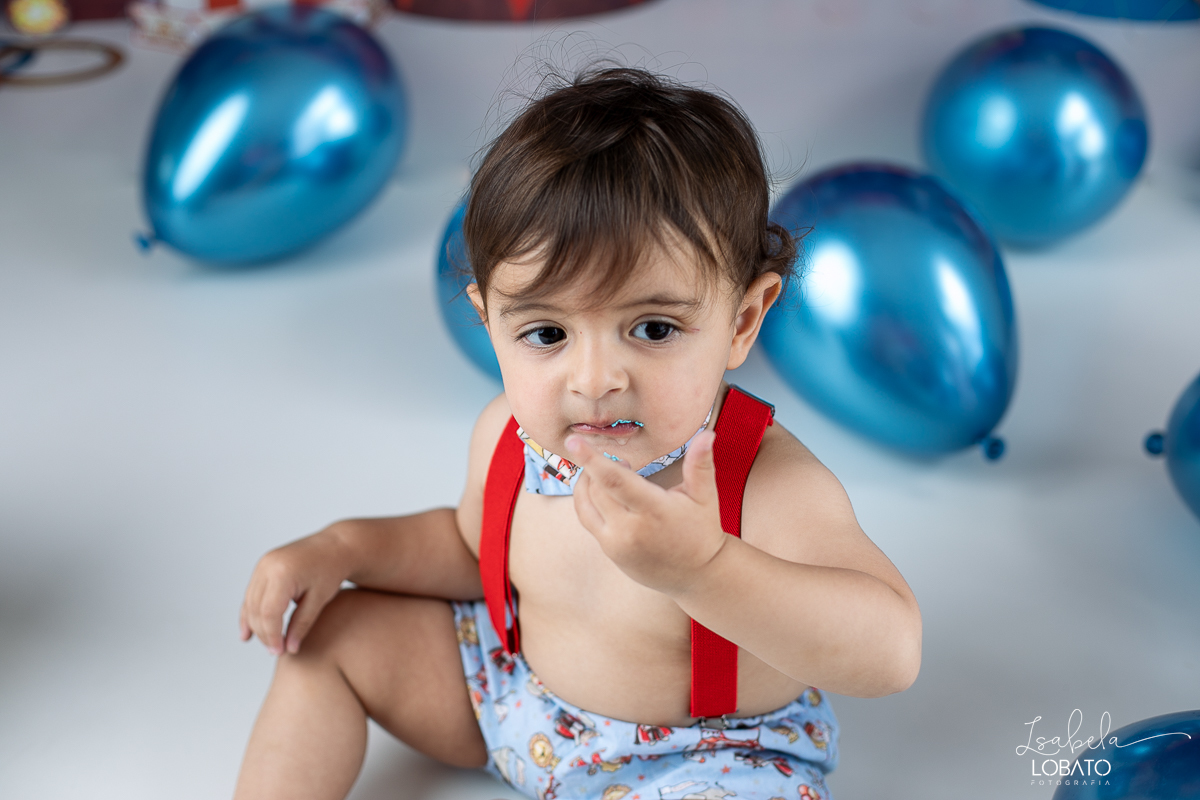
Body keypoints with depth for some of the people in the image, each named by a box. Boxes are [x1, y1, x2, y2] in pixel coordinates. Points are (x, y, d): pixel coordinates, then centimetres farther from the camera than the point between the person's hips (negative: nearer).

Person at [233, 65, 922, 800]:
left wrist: (702, 569, -56)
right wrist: (346, 547, -7)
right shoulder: (509, 435, -15)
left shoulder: (768, 484, -34)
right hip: (518, 692, 6)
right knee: (332, 632, 5)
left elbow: (892, 653, -45)